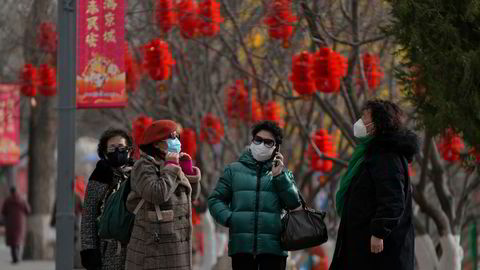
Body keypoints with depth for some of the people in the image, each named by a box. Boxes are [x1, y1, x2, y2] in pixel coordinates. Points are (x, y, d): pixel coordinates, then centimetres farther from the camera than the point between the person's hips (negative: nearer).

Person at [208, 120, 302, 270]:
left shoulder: (282, 173, 15)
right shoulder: (234, 170, 13)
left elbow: (294, 203, 2)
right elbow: (215, 200, 10)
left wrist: (279, 177, -6)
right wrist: (229, 218, -7)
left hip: (273, 247, 0)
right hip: (241, 247, 0)